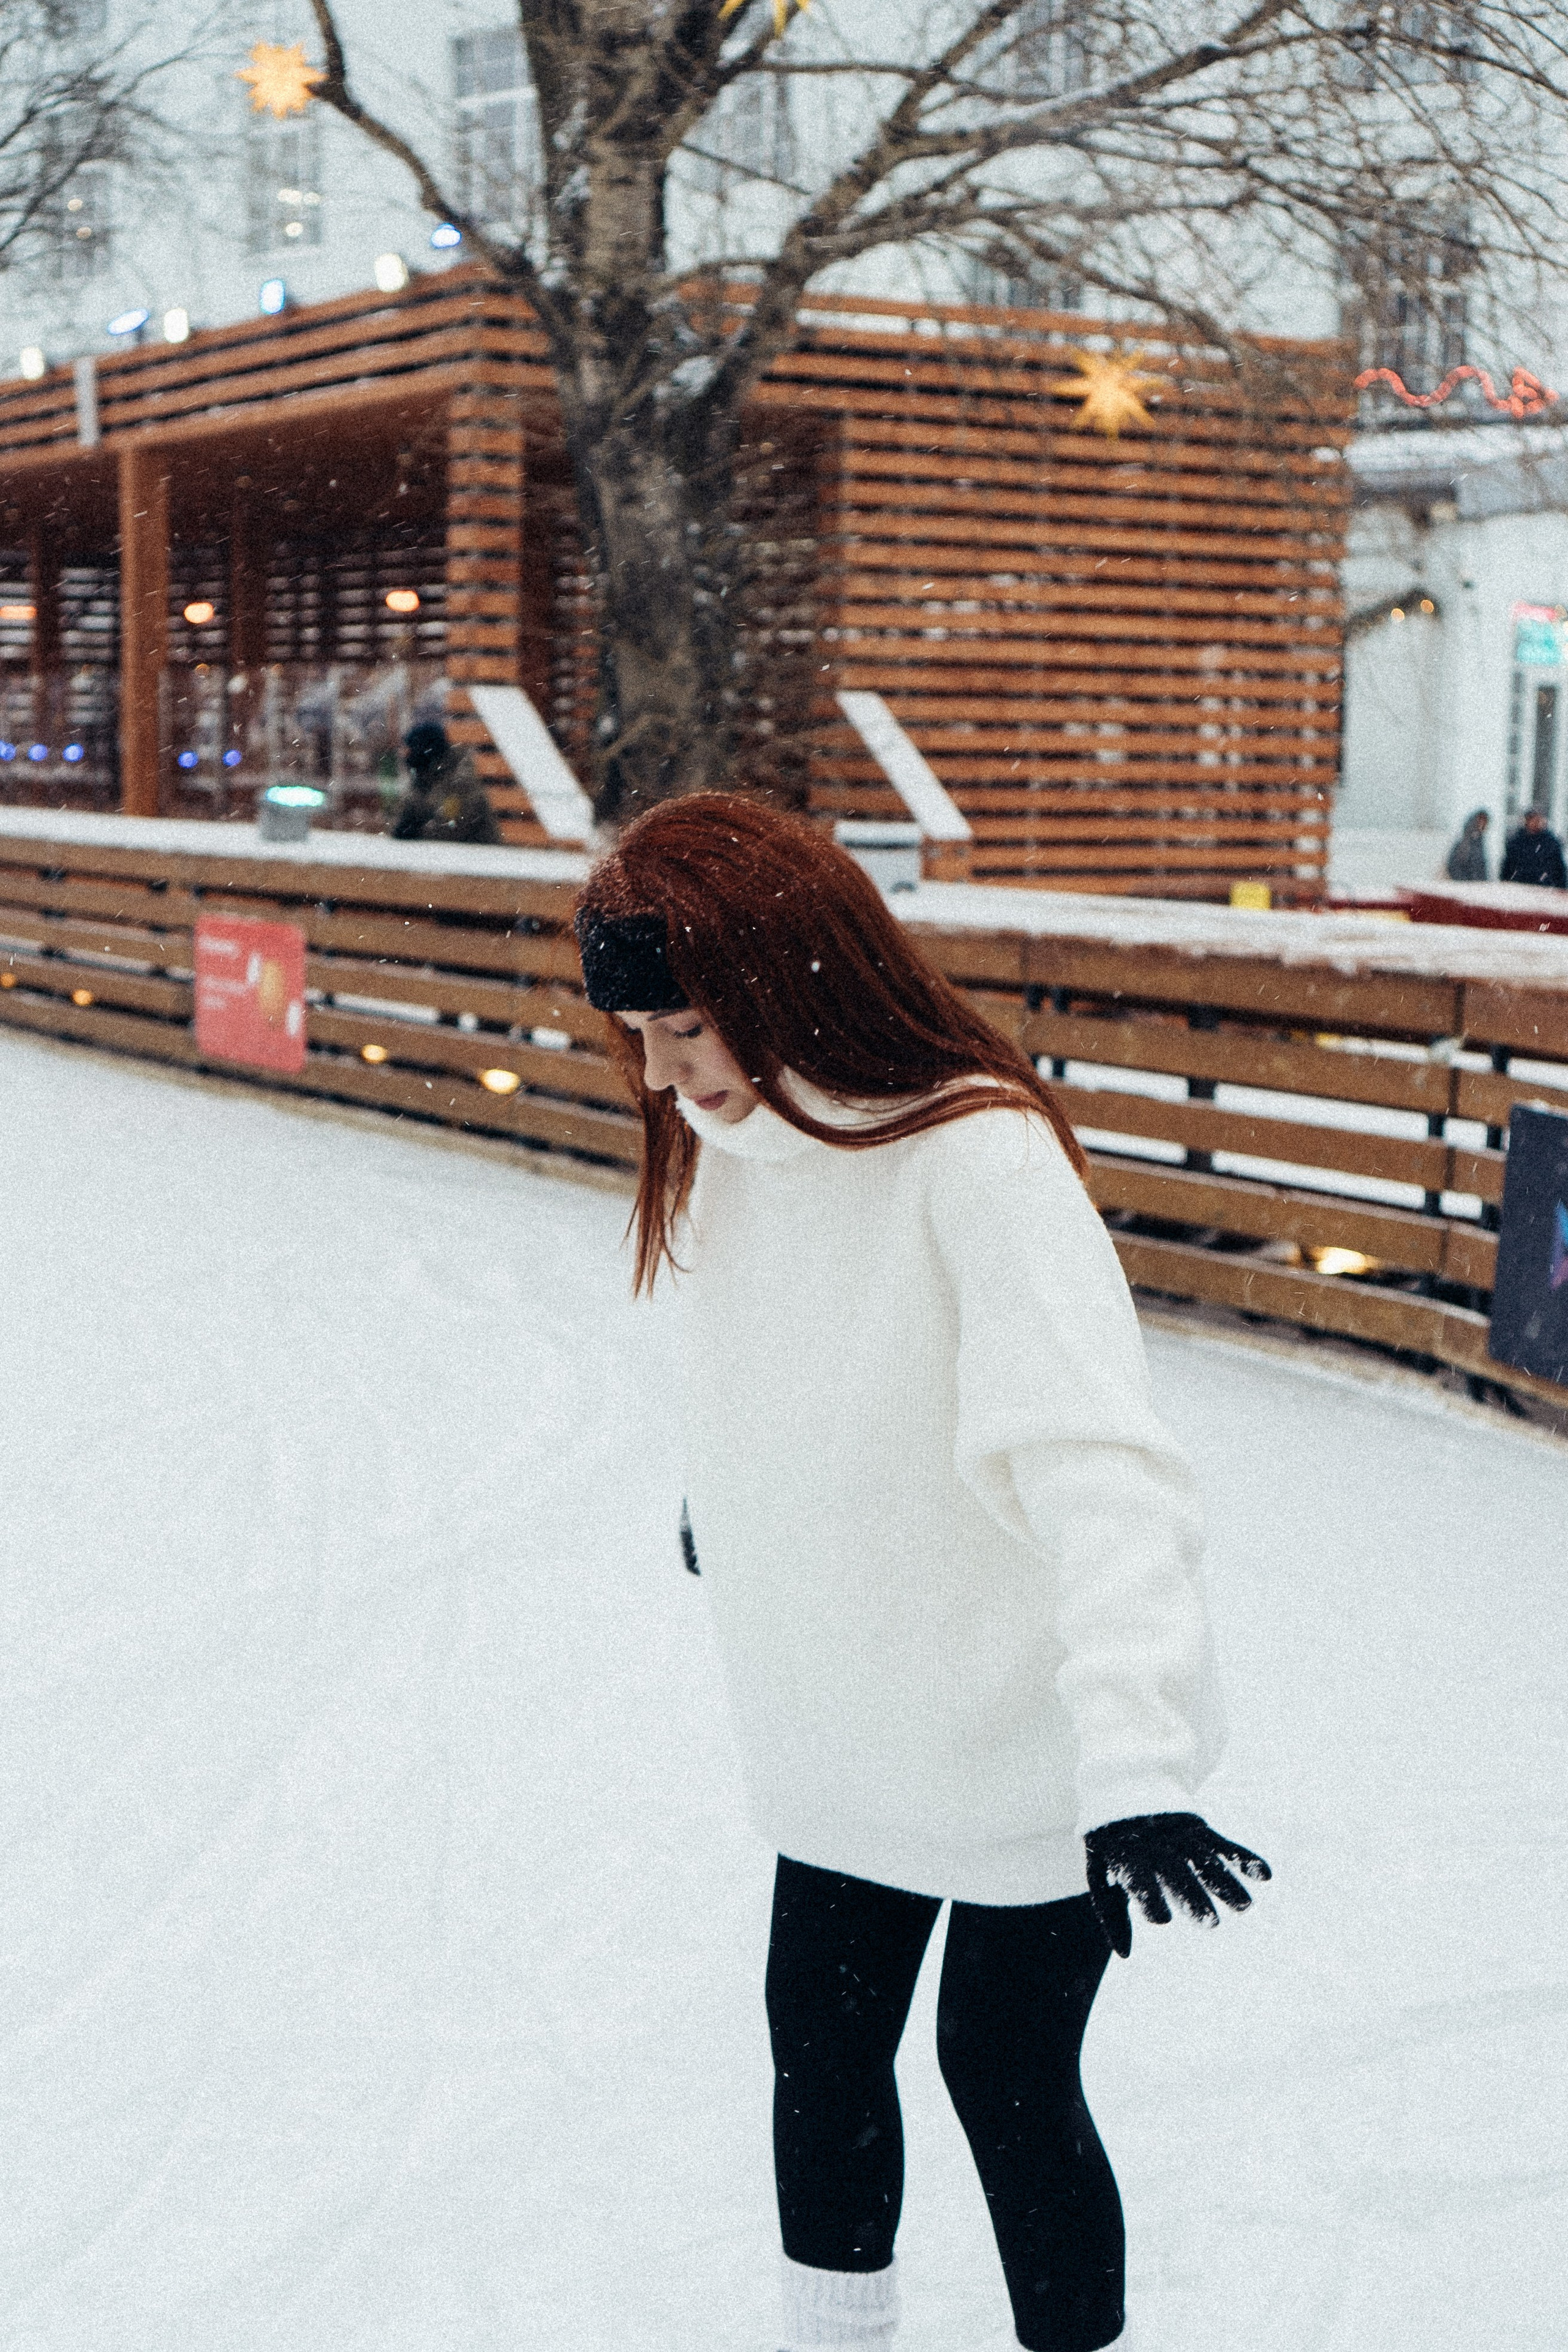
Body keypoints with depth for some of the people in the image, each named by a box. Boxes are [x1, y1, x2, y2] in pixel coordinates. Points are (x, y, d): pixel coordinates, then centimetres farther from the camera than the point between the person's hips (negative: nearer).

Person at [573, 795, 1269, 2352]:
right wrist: (714, 1507, 34)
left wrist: (1132, 1765, -47)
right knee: (819, 2046, 16)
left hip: (1027, 1742, -6)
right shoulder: (728, 1147, -4)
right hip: (842, 1731, 6)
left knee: (1005, 2074, 7)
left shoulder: (983, 1158, -27)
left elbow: (1099, 1467, -37)